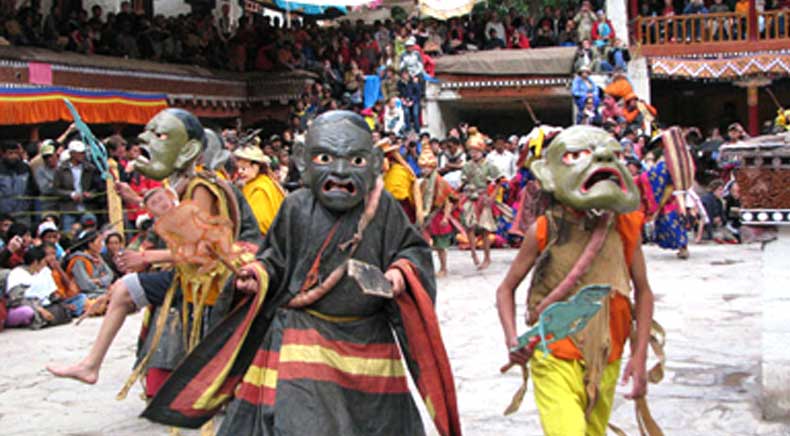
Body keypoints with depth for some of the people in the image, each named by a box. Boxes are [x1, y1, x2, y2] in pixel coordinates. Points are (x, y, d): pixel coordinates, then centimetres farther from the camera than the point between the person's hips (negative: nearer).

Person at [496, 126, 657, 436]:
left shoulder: (625, 227, -3)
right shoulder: (544, 231, -8)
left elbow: (642, 292, 5)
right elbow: (507, 289, 2)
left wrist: (640, 357, -1)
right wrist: (512, 341, -13)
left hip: (605, 360, 3)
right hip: (555, 360, -3)